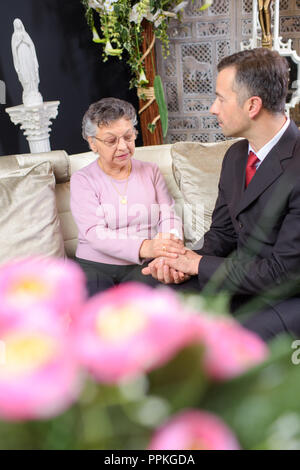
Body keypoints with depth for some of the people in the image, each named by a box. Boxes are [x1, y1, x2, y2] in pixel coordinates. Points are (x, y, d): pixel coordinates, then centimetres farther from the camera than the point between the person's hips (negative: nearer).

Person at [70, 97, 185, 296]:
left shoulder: (151, 171, 14)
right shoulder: (82, 180, 3)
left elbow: (168, 216, 5)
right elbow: (94, 233, -11)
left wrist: (171, 249, -20)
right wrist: (144, 247, -29)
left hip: (143, 265, 2)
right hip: (95, 265, -1)